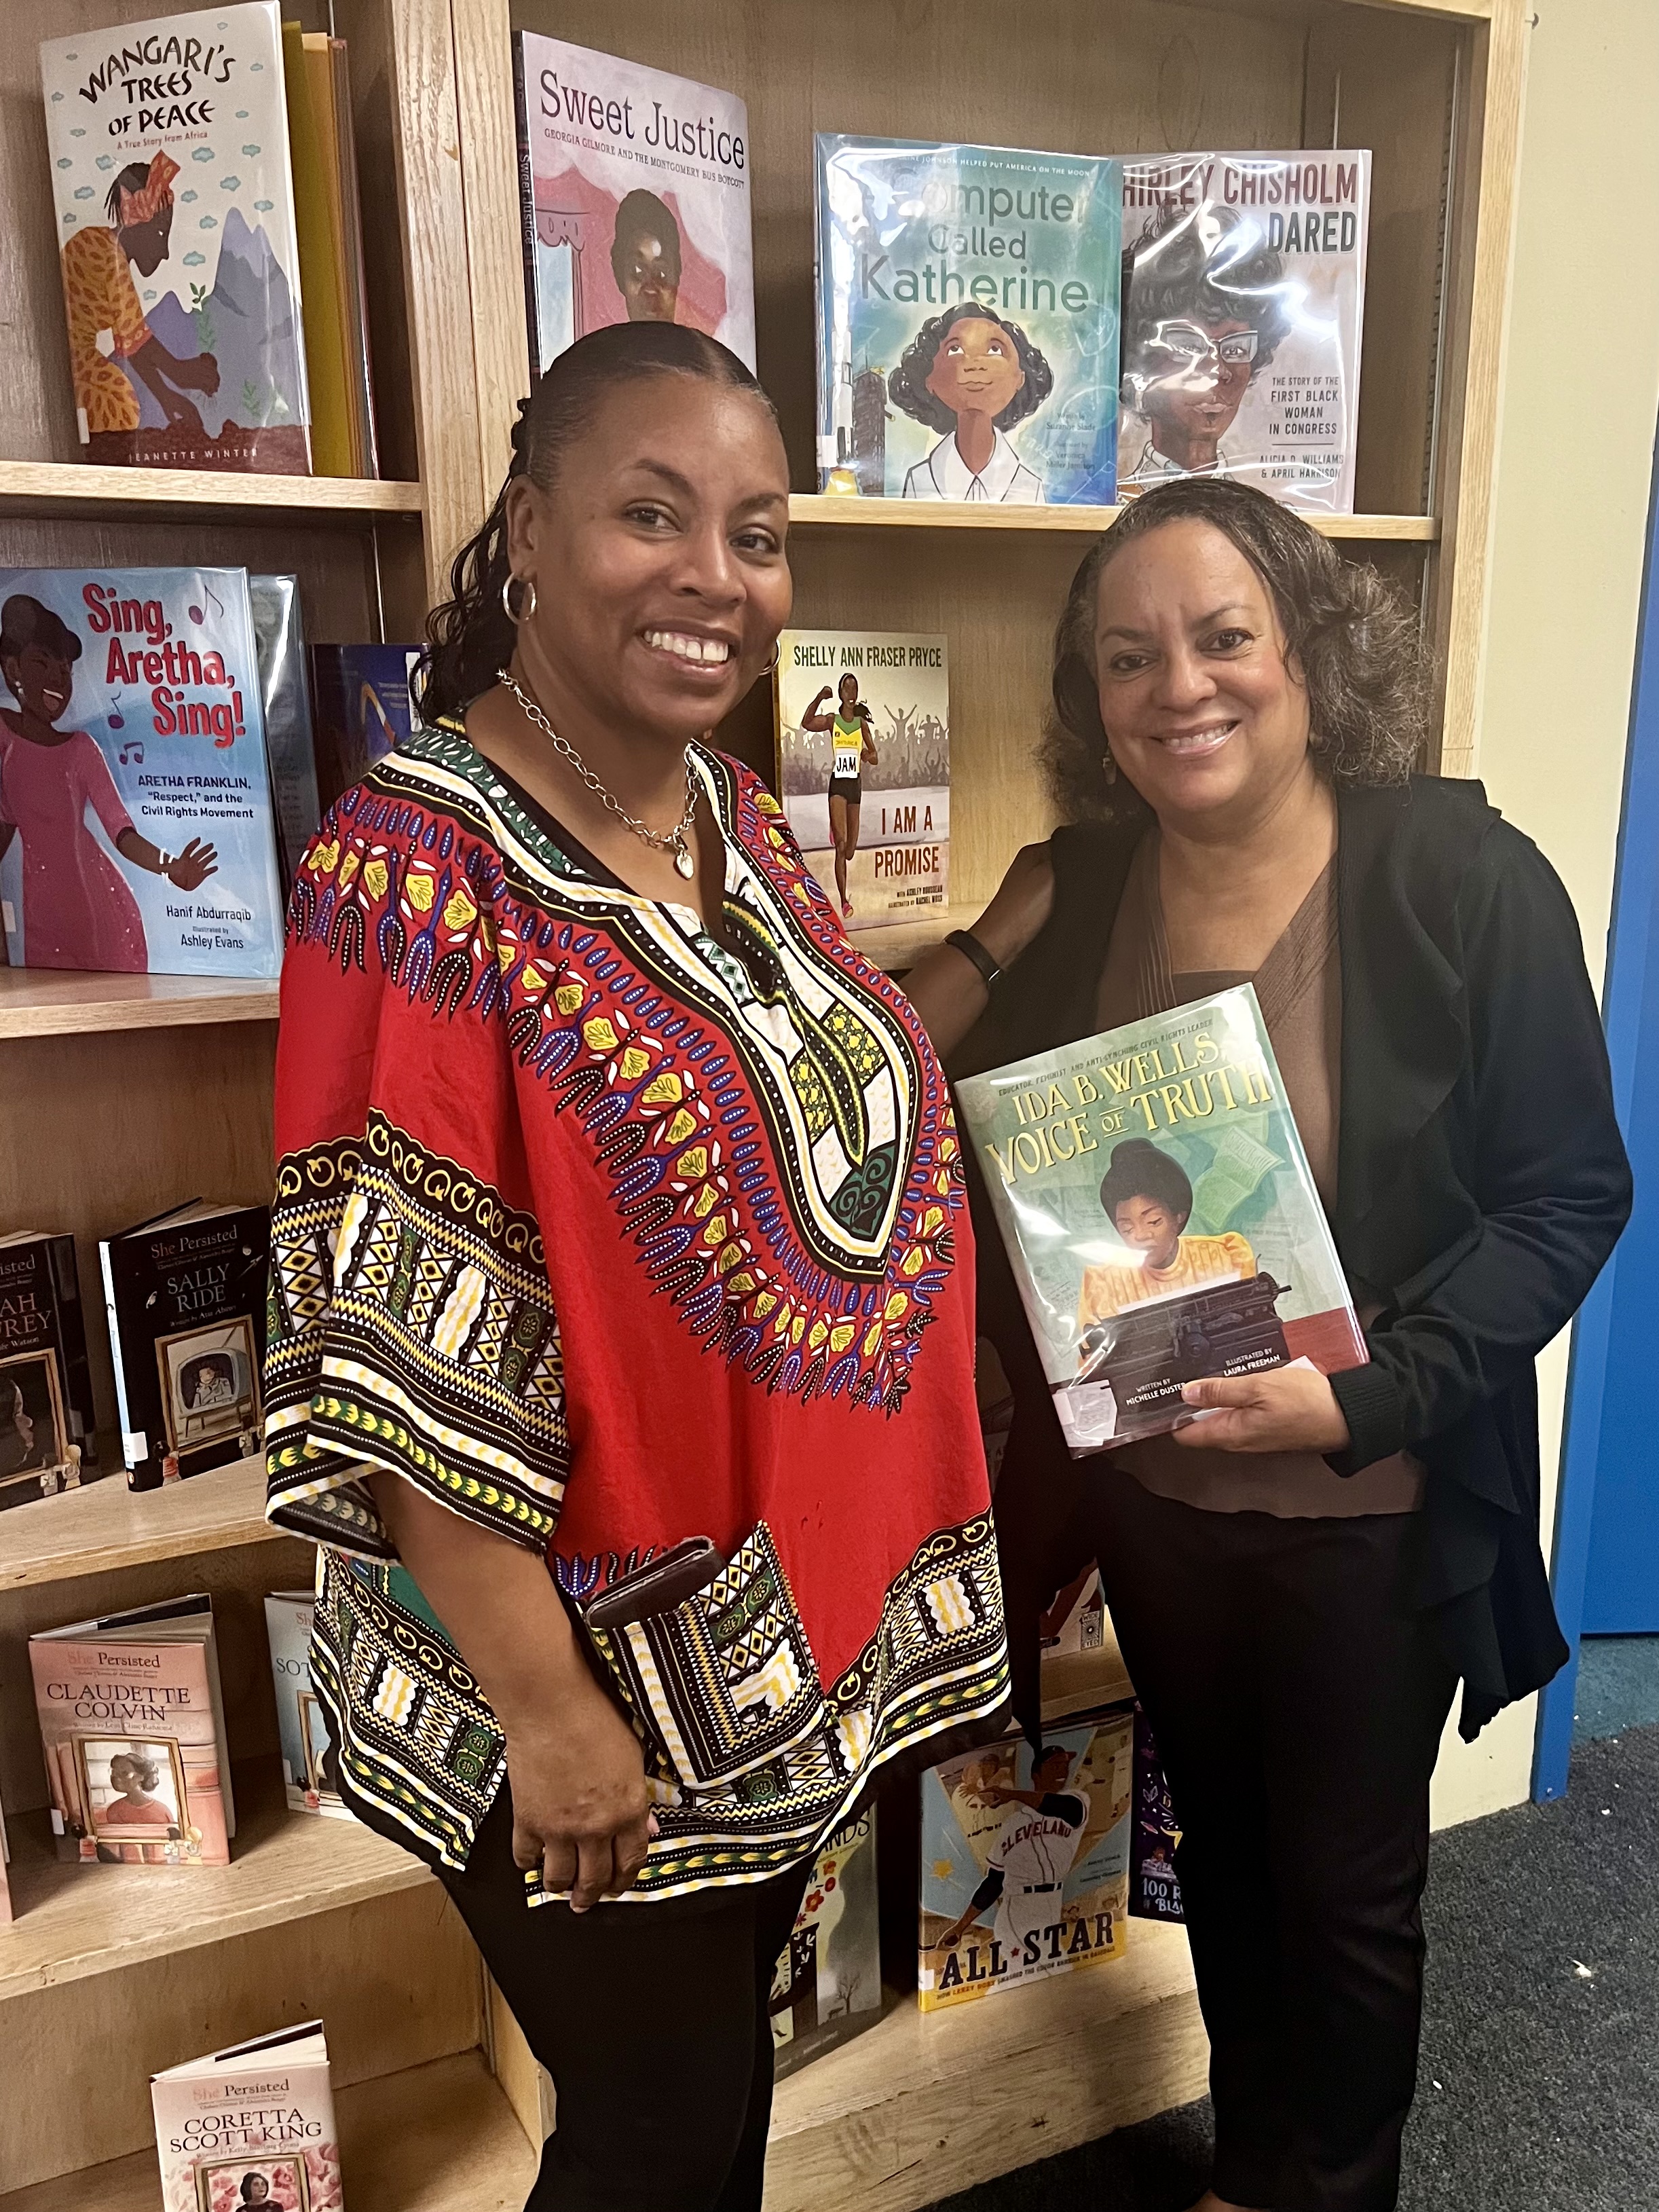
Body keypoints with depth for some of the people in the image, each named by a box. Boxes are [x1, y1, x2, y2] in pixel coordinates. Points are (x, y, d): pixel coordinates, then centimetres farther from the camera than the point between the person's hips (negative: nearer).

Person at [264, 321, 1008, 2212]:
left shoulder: (739, 819, 2)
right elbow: (400, 1366, -22)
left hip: (812, 1619, 7)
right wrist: (550, 1707, -18)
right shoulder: (419, 860, -21)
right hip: (589, 1665, -6)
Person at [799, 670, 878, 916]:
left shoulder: (862, 723, 10)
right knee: (841, 844, -17)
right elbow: (807, 723, -13)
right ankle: (844, 901, -18)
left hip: (856, 785, 3)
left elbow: (875, 758, 13)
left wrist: (868, 755, -9)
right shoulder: (832, 720, 4)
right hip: (838, 784, -3)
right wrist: (819, 699, -23)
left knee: (850, 852, 7)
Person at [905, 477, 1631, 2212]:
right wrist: (978, 970, -12)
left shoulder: (1463, 880, -16)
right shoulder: (1071, 893, -4)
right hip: (1149, 1494, 4)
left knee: (1345, 1884, 18)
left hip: (1371, 1513, -4)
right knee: (1221, 1851, 25)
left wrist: (1367, 1398, -24)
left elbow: (1566, 1196, -14)